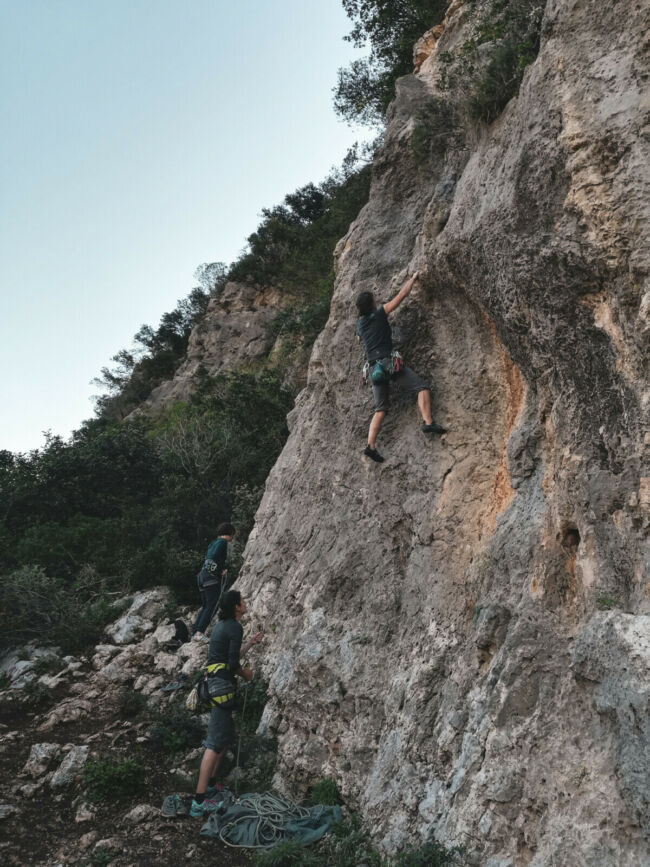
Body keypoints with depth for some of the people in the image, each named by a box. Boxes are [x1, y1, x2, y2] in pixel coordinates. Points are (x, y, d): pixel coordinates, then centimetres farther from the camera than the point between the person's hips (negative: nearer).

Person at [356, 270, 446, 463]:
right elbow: (401, 295, 8)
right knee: (422, 387, -3)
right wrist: (413, 279, 21)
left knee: (380, 409, 7)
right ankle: (428, 422, -20)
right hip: (388, 362, -6)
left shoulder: (360, 324, 17)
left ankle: (371, 445, -5)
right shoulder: (380, 314, 2)